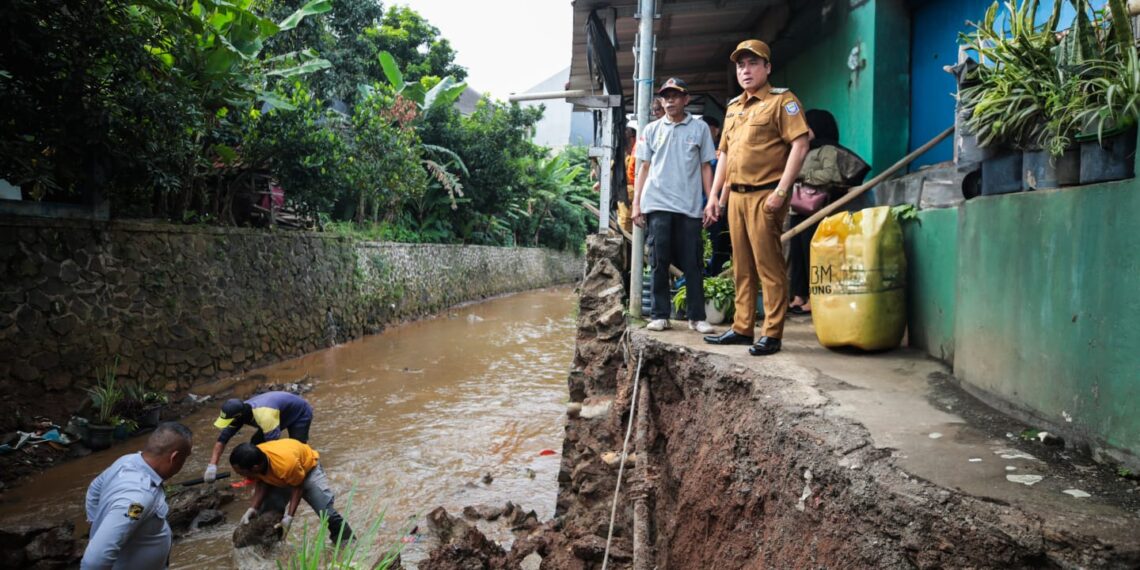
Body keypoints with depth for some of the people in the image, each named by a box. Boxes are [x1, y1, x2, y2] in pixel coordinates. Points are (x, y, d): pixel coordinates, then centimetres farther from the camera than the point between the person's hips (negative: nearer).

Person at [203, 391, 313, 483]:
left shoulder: (265, 416, -43)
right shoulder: (238, 412, -17)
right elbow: (222, 439, -12)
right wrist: (212, 466, -23)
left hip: (300, 413, -8)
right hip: (283, 412, 8)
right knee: (256, 442, 0)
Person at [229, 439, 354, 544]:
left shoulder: (286, 464, -46)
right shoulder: (254, 460, -30)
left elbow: (298, 487, -26)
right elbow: (262, 483, -10)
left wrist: (289, 517, -28)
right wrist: (253, 509, -23)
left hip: (307, 467, -5)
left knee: (325, 510, -12)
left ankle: (345, 540, 9)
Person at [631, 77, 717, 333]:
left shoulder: (700, 128, 9)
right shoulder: (652, 129, 12)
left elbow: (705, 168, 10)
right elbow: (644, 168, 12)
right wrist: (636, 204, 5)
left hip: (689, 206, -1)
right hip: (657, 205, 1)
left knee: (692, 263, 1)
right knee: (659, 262, 2)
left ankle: (697, 317, 8)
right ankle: (660, 315, 9)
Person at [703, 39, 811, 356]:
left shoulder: (782, 100, -2)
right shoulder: (733, 107, 21)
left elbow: (800, 145, -11)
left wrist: (781, 191, -18)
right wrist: (714, 195, 16)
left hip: (764, 195, -7)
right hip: (735, 196, 7)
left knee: (769, 266, -6)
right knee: (742, 267, 11)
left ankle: (772, 335, -1)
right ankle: (742, 328, 18)